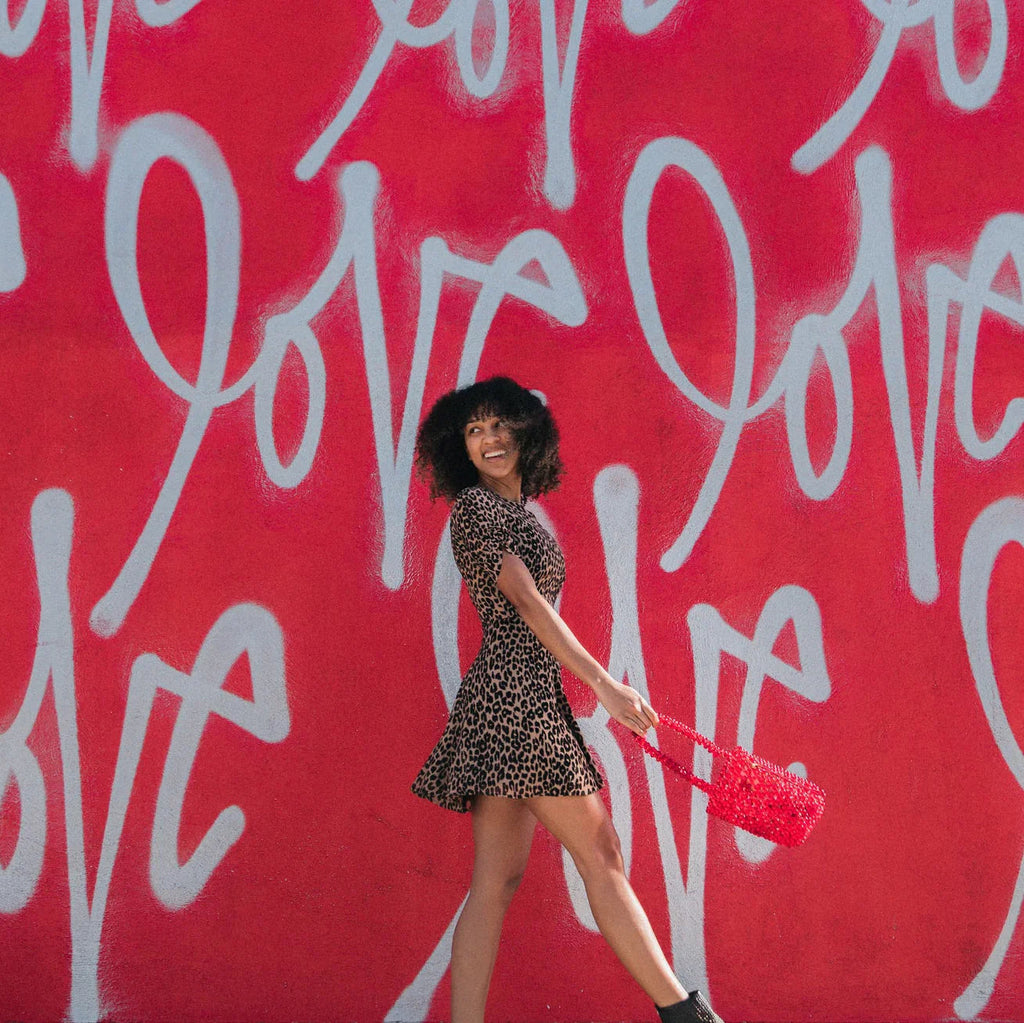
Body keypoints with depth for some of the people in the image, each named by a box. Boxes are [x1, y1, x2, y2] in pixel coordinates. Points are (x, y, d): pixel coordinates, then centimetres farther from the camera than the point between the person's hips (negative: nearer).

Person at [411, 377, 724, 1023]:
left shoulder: (517, 511, 21)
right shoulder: (475, 505, -7)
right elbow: (527, 601, -16)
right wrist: (603, 682, -20)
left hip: (523, 699, 9)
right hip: (516, 695, -9)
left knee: (497, 880, 2)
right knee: (601, 858, -6)